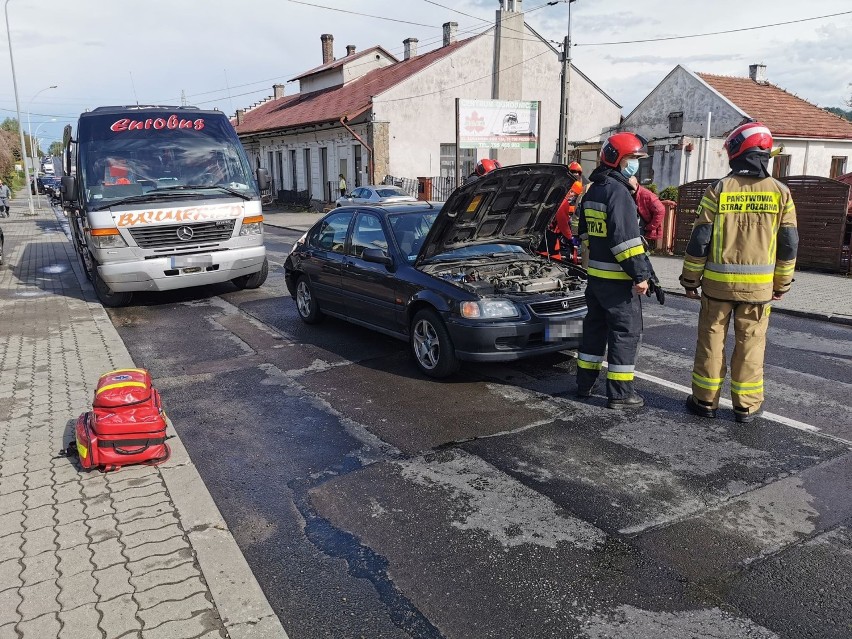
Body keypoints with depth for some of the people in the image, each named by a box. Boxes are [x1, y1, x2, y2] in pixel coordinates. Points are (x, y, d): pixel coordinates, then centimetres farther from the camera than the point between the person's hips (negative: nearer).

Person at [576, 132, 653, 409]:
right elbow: (625, 238, -22)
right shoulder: (618, 191, -16)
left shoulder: (592, 191, 14)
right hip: (618, 278, -9)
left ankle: (584, 383, 25)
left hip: (596, 274, 9)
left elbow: (585, 232, 22)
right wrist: (640, 274, -19)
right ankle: (620, 393, 3)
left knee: (595, 327, 17)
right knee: (626, 332, -1)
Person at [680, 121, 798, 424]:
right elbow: (789, 244, 3)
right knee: (750, 343, 10)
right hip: (759, 285, 1)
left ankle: (705, 400, 16)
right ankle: (746, 405, 17)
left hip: (718, 283, -1)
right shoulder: (780, 192, 0)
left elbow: (699, 240, -6)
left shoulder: (718, 190, -6)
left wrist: (690, 279, 4)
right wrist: (782, 283, 14)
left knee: (711, 339, 9)